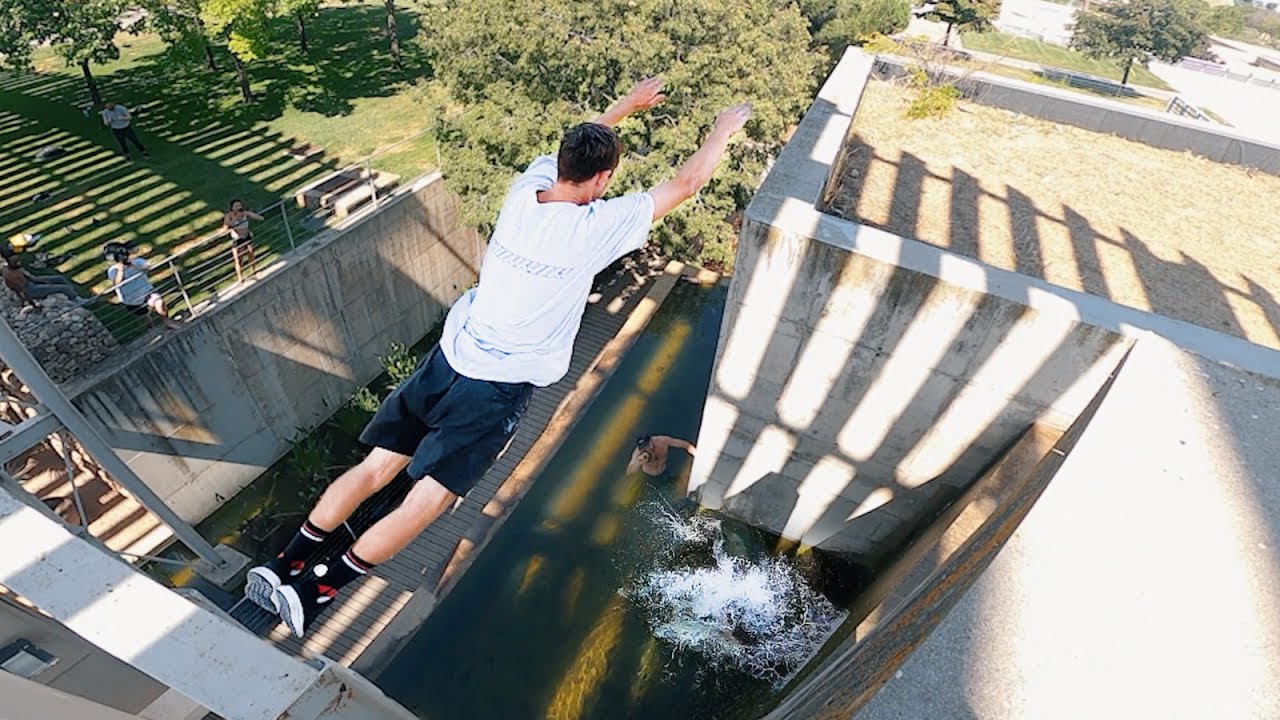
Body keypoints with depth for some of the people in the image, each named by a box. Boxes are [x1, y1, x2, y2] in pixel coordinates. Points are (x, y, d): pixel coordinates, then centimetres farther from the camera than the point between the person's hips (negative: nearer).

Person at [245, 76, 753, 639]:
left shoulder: (525, 188, 0)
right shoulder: (595, 228, -16)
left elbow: (574, 147, 22)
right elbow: (687, 182, -5)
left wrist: (625, 106, 35)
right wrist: (726, 126, 12)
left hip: (448, 356, 6)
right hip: (500, 387, -6)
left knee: (376, 469, 15)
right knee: (425, 503, 5)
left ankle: (284, 564, 23)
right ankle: (316, 591, 9)